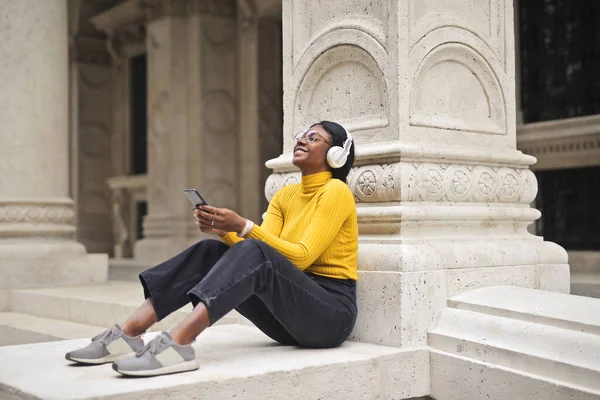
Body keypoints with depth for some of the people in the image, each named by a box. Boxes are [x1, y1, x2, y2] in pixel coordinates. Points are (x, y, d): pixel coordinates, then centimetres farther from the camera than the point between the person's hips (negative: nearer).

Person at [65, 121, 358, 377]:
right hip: (289, 313, 6)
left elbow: (301, 257, -18)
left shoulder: (336, 192, -7)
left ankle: (177, 344, -47)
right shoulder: (285, 196, 14)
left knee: (254, 253, -32)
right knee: (211, 251, -12)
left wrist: (243, 227, -24)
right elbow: (258, 247, 1)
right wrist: (223, 230, -16)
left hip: (330, 313, -6)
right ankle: (128, 333, -24)